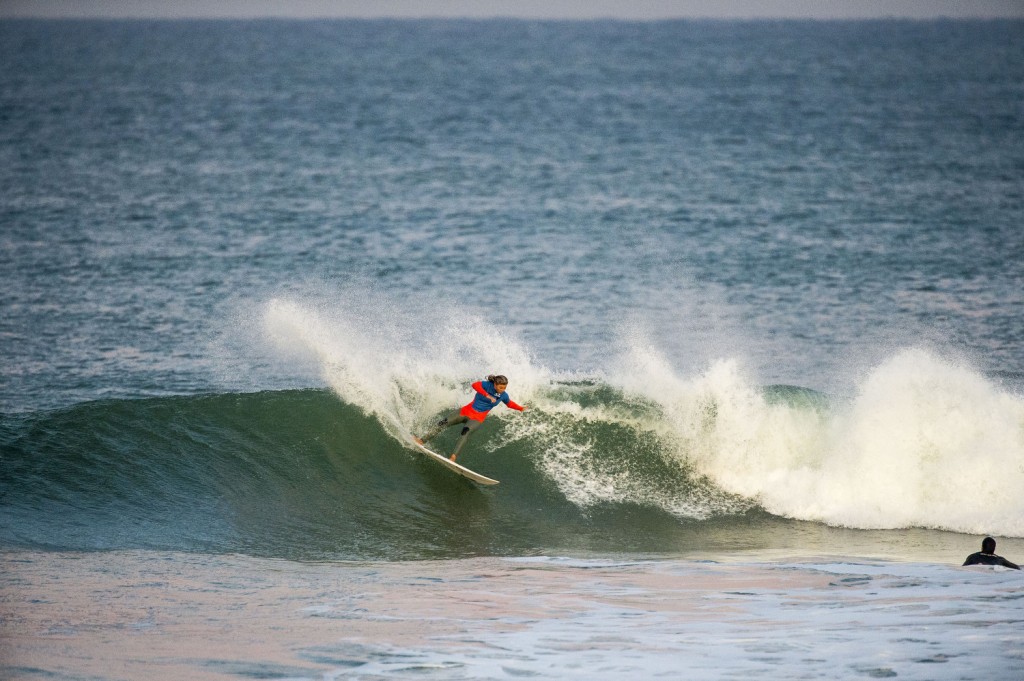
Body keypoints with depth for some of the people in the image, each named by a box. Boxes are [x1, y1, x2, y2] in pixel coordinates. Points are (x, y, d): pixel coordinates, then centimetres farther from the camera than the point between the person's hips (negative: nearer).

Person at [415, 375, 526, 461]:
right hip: (467, 411, 0)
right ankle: (422, 440, 10)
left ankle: (453, 457, -43)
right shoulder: (487, 385, -13)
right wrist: (487, 395, -43)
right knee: (443, 423, -4)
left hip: (477, 419, 0)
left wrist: (521, 408, 13)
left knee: (466, 431, -31)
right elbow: (475, 385, -34)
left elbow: (509, 403, 20)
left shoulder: (503, 395, -3)